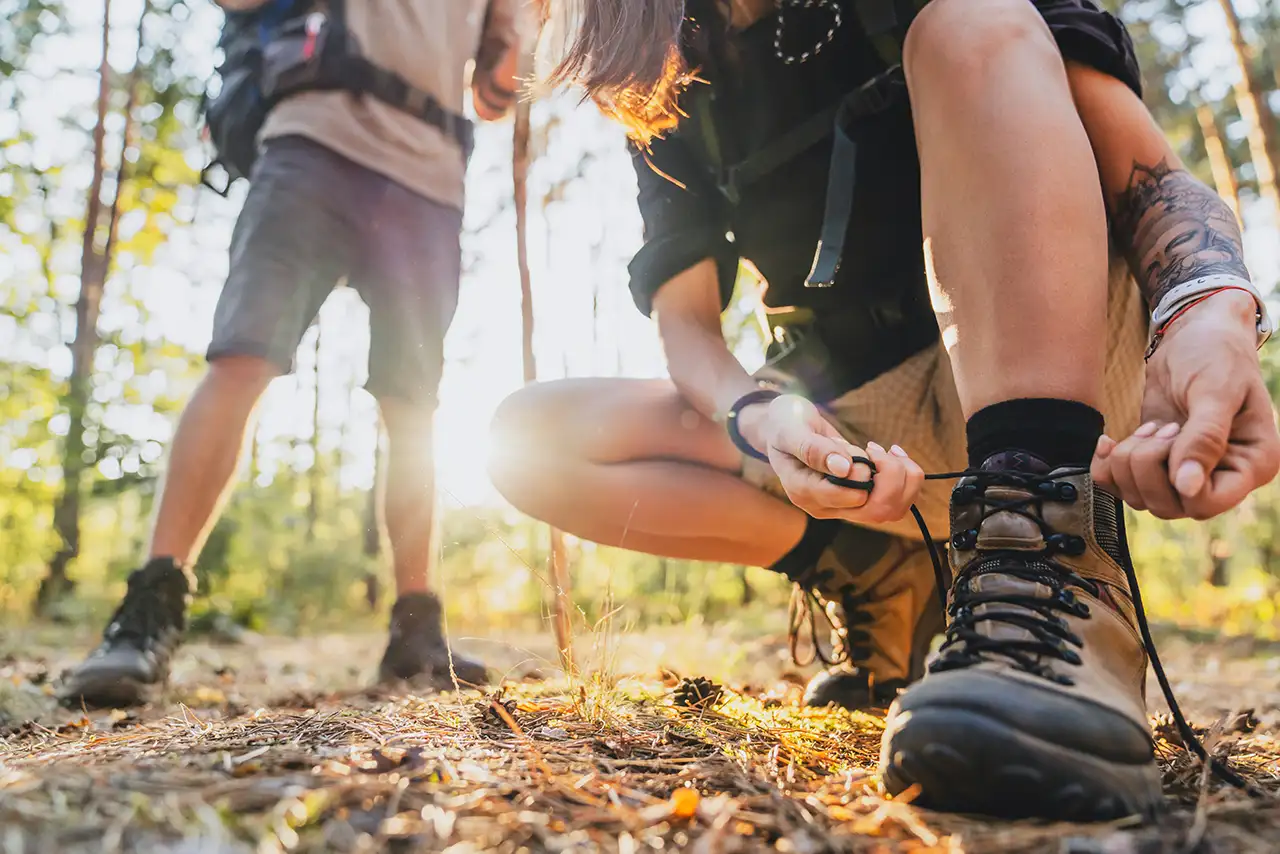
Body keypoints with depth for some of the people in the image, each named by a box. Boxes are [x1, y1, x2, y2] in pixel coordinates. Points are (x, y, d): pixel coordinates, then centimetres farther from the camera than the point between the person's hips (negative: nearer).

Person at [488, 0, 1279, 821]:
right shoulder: (673, 96, 8)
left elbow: (1149, 173, -10)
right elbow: (685, 317, -1)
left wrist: (1213, 309, -32)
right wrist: (758, 417, -25)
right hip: (848, 422, 3)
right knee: (531, 438, -13)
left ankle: (1055, 576, -36)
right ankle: (878, 569, -10)